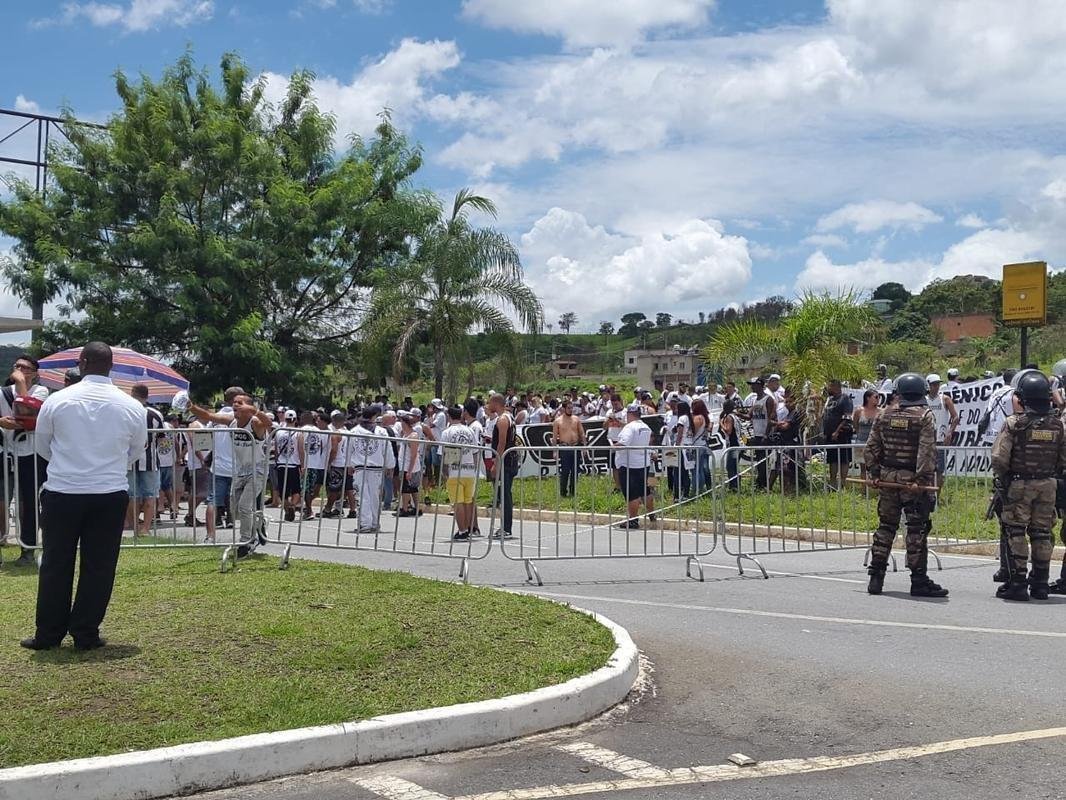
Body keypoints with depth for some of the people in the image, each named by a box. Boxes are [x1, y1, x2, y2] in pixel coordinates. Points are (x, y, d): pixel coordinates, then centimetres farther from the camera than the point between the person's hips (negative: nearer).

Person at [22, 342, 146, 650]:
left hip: (62, 493, 0)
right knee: (99, 566, 8)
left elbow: (42, 446, 8)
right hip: (111, 495, 0)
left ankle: (48, 634, 17)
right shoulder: (131, 406, -4)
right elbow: (136, 451, 10)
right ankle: (86, 634, 13)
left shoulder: (57, 400, -7)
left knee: (56, 565, 10)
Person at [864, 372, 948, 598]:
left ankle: (876, 577, 14)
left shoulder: (885, 416, 7)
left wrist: (874, 474, 10)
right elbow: (926, 452, -17)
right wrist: (923, 479, -19)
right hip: (913, 481, -5)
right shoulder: (924, 416, -7)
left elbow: (871, 447, 7)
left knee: (886, 526, 12)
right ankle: (919, 581, 3)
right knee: (917, 530, 0)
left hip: (887, 479, 5)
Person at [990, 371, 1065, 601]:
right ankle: (1040, 585, 16)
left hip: (1019, 485, -4)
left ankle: (1016, 584, 0)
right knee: (1042, 534, 10)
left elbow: (999, 458, -15)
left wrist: (1001, 479, -1)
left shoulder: (1014, 423, -13)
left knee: (1015, 533, 1)